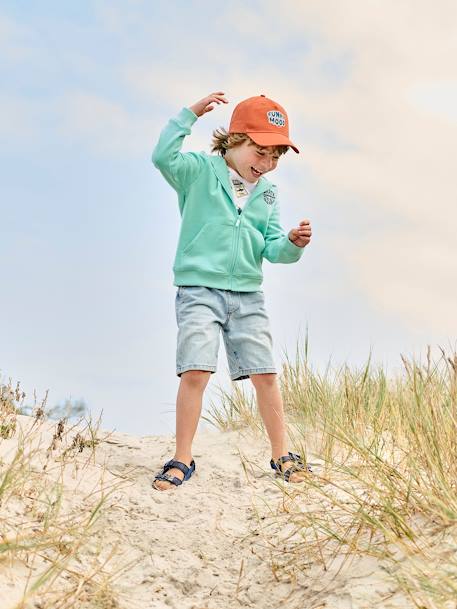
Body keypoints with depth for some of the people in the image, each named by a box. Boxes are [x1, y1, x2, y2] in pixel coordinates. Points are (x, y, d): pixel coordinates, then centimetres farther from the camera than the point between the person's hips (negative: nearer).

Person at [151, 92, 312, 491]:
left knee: (265, 374, 4)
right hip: (199, 289, -4)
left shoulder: (267, 191, 10)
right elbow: (164, 157, -24)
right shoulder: (199, 171, -4)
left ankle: (281, 455, 19)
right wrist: (191, 113, -25)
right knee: (195, 371, -14)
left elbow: (272, 248, 6)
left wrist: (293, 244, -15)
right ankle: (183, 459, -1)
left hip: (248, 294, 5)